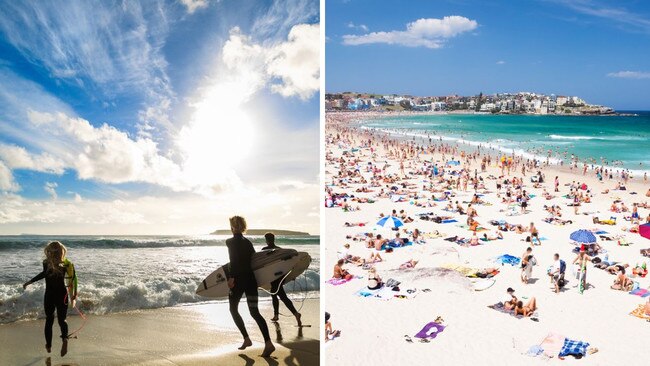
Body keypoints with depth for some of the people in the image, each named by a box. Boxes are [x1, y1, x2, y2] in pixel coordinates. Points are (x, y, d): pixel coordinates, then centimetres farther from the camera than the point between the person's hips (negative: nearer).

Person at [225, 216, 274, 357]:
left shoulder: (230, 242, -5)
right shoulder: (248, 242, 12)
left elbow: (233, 261, -18)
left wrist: (231, 277, -21)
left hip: (238, 279, -5)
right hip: (251, 279, 5)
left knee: (233, 309, 16)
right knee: (254, 312, 2)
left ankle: (246, 339, 10)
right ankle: (268, 343, -13)